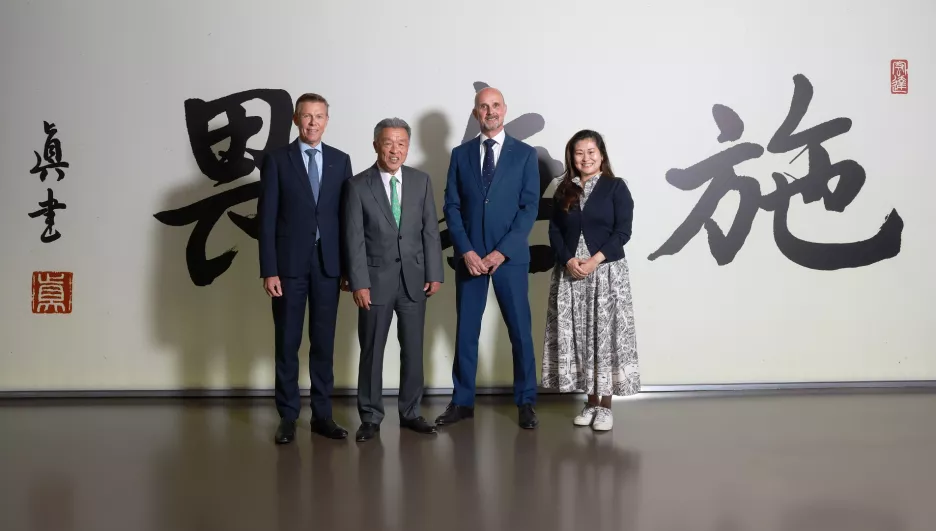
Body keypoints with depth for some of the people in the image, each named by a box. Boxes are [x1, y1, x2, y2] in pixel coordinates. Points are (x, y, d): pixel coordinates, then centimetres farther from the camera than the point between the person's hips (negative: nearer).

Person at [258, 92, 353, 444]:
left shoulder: (340, 160, 8)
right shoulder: (277, 160, 0)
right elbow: (267, 218, -4)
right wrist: (269, 270, -10)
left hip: (328, 264, 2)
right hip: (289, 264, -2)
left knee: (324, 342, 7)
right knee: (287, 342, 5)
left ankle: (322, 415, 17)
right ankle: (288, 417, 15)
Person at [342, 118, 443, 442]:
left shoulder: (421, 181, 5)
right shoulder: (358, 185, -4)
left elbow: (430, 231, 4)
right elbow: (354, 239, -7)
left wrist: (434, 274, -1)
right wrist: (359, 283, -13)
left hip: (414, 278, 3)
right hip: (376, 278, -2)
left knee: (413, 349, 9)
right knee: (371, 350, 5)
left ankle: (410, 413, 22)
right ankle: (370, 417, 17)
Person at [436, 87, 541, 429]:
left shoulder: (525, 154, 2)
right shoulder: (460, 154, 8)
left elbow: (530, 207, -4)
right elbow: (452, 206, 4)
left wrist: (501, 251, -13)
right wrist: (467, 251, -9)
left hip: (510, 256, -2)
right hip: (469, 256, 2)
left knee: (520, 331, 4)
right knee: (465, 331, 7)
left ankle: (526, 402, 17)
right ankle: (462, 401, 18)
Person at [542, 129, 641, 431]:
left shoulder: (616, 187, 1)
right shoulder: (564, 190, 11)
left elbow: (622, 231, -7)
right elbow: (554, 231, 6)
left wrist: (595, 260, -16)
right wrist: (568, 260, -11)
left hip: (607, 271, -3)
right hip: (570, 273, 4)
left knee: (606, 336, -3)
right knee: (576, 337, 3)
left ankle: (605, 406, 6)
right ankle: (591, 403, 14)